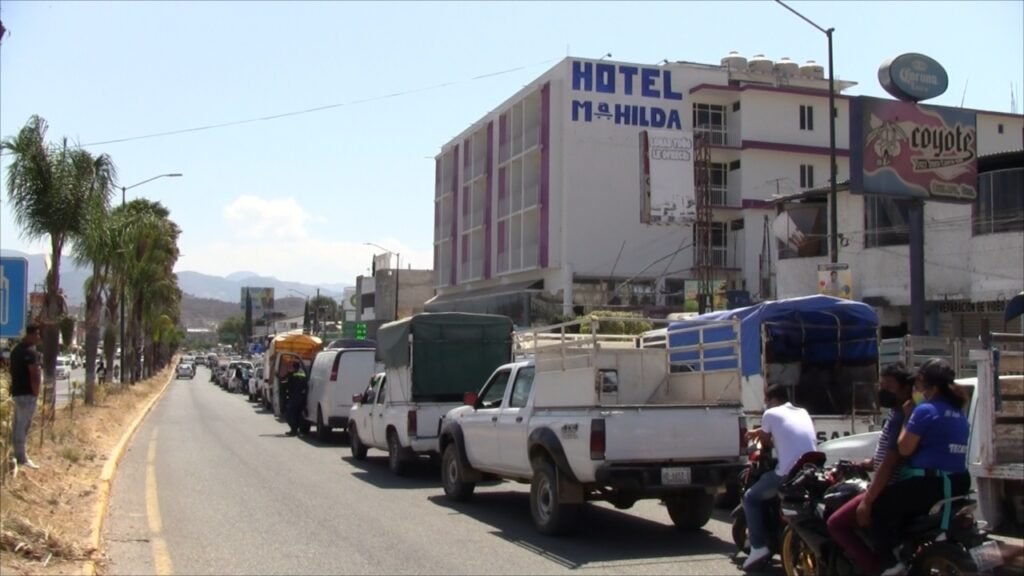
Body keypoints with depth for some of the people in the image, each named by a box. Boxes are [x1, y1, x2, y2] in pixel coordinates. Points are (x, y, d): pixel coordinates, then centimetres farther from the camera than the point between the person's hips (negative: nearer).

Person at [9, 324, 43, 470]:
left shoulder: (17, 349, 12)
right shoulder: (31, 351, -18)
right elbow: (34, 375, -20)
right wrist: (36, 394, -11)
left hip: (17, 391, 10)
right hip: (27, 393, -10)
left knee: (18, 425, 15)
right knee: (23, 426, -5)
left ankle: (18, 454, 22)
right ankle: (21, 458, -1)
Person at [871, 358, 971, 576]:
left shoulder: (925, 410, -15)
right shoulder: (959, 413, 14)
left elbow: (904, 448, -14)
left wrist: (908, 417, -3)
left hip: (930, 483, -10)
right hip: (958, 483, 10)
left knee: (878, 504, 0)